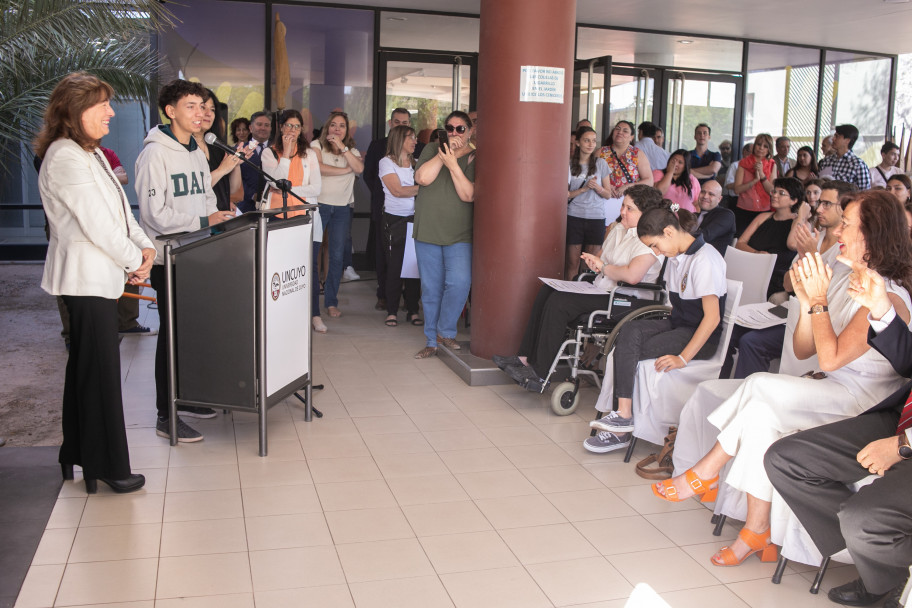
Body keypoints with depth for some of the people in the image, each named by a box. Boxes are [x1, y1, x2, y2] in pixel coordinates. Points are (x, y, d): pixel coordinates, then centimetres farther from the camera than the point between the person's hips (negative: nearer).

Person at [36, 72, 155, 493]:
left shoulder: (90, 153, 16)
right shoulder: (65, 158, -16)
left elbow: (119, 208, 16)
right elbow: (96, 223, -19)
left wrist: (144, 245, 2)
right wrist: (135, 261, -9)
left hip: (98, 275, 10)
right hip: (87, 277, -10)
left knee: (85, 366, 17)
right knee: (101, 370, -4)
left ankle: (78, 453, 29)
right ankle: (107, 466, 6)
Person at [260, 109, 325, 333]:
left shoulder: (309, 154, 12)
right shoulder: (269, 153, 7)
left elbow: (316, 188, 2)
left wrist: (287, 188, -6)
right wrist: (286, 154, -9)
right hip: (278, 218, -1)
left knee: (309, 267, -4)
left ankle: (314, 314, 4)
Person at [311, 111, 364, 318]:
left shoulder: (352, 150, 13)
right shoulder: (317, 145, 3)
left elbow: (359, 168, -7)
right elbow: (318, 168, -14)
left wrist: (342, 147, -12)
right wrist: (346, 170, -7)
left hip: (342, 208, 3)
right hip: (319, 205, -3)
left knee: (337, 256, 5)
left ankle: (331, 301, 13)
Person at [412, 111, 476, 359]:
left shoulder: (473, 158, -1)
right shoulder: (432, 149, 7)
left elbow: (469, 195, -13)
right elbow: (422, 178, -10)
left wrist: (453, 164, -21)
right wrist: (445, 152, -15)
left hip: (459, 234, -2)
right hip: (427, 231, 2)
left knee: (459, 282, -18)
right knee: (431, 289, 8)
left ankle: (445, 331, 4)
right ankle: (431, 341, 21)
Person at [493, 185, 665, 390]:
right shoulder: (618, 229, 15)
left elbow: (632, 276, -29)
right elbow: (600, 257, 23)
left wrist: (603, 267, -13)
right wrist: (593, 261, -2)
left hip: (630, 300, -10)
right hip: (603, 291, 11)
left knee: (559, 302, -22)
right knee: (547, 291, 1)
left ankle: (539, 374, -17)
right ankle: (525, 358, -3)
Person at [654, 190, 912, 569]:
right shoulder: (842, 277, 9)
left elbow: (831, 358, -23)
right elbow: (803, 351, 7)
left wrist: (819, 300, -18)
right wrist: (807, 302, -8)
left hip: (863, 399, -7)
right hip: (829, 390, 8)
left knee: (760, 387, -26)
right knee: (762, 416, -21)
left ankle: (705, 474, -8)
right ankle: (758, 532, -18)